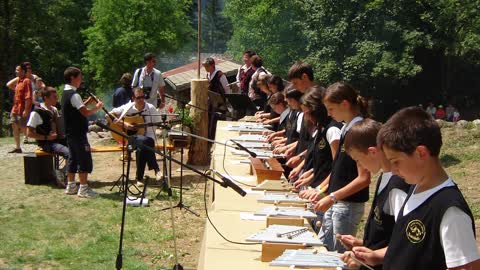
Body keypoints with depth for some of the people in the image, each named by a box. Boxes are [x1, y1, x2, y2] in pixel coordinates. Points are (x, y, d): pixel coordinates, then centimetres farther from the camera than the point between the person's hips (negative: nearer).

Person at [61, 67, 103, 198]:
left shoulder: (66, 93, 13)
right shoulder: (74, 95, -18)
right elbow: (85, 112, -24)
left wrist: (88, 102, 10)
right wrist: (97, 107, -9)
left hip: (70, 132, 10)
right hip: (78, 133, -10)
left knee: (73, 158, 15)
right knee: (85, 159, -6)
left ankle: (71, 186, 20)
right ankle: (83, 188, -5)